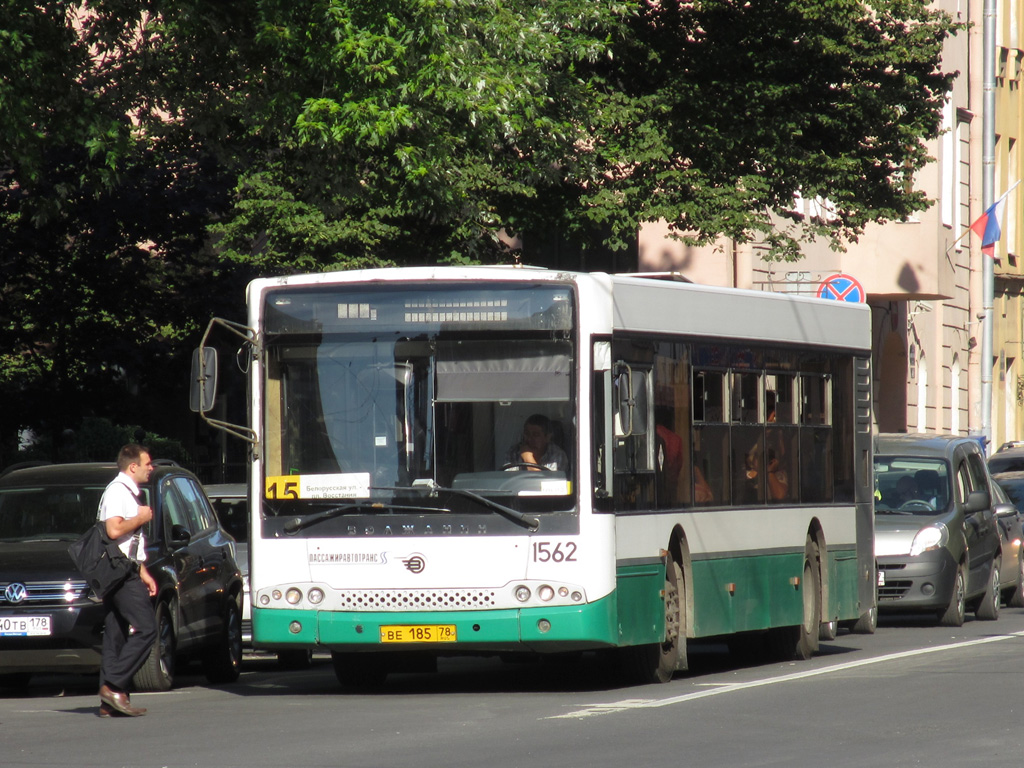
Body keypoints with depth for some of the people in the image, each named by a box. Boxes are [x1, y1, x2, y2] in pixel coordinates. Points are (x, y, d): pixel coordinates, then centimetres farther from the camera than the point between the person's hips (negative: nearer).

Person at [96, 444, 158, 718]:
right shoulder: (117, 491, -10)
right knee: (146, 628, -16)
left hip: (127, 570, 10)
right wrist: (141, 518, -9)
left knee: (116, 634, 6)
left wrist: (143, 572, 24)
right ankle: (114, 686, -20)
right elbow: (114, 530, -24)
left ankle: (109, 703, 4)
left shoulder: (129, 493, 22)